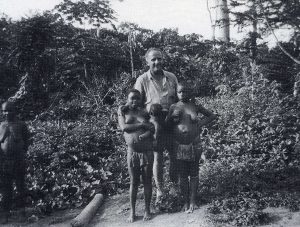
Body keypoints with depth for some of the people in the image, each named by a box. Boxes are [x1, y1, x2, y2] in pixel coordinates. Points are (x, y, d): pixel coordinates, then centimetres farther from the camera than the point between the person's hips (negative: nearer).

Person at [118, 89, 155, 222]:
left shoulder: (145, 112, 5)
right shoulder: (123, 111, 5)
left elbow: (152, 130, -4)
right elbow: (124, 127, -10)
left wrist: (142, 136, -23)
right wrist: (142, 125, -13)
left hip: (147, 151, 1)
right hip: (132, 152, -1)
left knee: (147, 181, 6)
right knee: (133, 182, 5)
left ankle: (147, 210, 18)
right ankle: (132, 211, 16)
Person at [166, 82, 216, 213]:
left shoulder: (195, 106, 1)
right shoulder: (174, 107, 1)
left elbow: (212, 116, 11)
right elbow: (166, 125, 4)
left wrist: (201, 123, -3)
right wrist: (173, 118, -14)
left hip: (194, 144, 0)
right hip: (179, 145, 0)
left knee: (194, 174, 8)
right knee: (182, 175, 7)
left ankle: (193, 201, 19)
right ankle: (186, 201, 19)